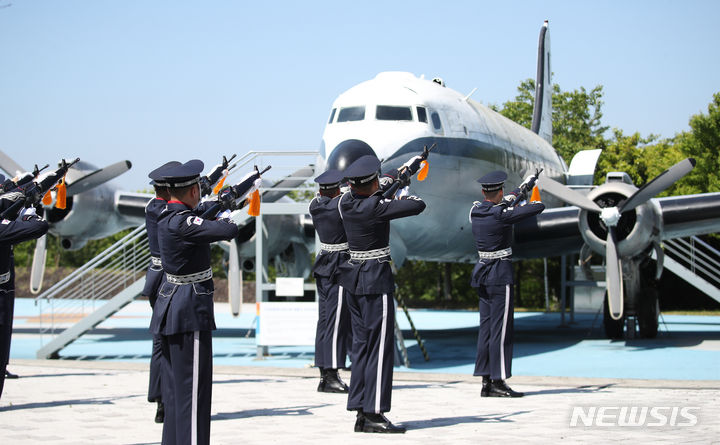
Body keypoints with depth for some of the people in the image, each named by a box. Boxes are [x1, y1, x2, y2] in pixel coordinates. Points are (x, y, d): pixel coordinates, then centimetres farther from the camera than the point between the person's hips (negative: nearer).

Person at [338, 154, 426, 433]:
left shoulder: (345, 202, 3)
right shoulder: (375, 207, -19)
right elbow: (419, 206, -16)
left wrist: (388, 185, 39)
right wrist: (407, 196, 6)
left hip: (354, 277, 8)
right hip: (376, 279, -8)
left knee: (362, 345, 12)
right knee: (380, 347, -5)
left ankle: (361, 411, 15)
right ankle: (373, 413, -6)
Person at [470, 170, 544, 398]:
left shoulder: (475, 210, 5)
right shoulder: (501, 214, -16)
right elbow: (538, 207, -14)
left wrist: (521, 189, 38)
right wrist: (533, 197, 10)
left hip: (482, 273, 8)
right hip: (500, 273, -8)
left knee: (486, 326, 10)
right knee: (500, 328, -5)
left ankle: (486, 382, 13)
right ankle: (498, 382, -4)